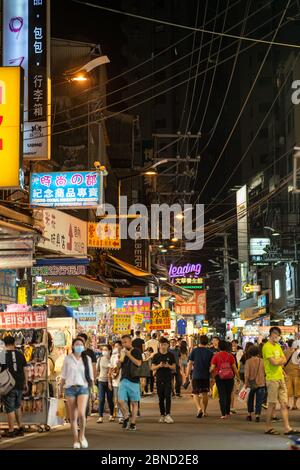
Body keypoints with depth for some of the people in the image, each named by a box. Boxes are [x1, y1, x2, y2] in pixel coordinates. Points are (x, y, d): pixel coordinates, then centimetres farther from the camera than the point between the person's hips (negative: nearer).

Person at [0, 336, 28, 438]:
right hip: (19, 385, 5)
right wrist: (26, 383, 16)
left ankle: (11, 431, 6)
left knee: (10, 409, 2)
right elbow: (25, 370, 7)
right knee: (17, 407, 20)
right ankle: (20, 428, 20)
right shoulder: (20, 354, 5)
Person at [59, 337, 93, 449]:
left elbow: (90, 375, 9)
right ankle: (76, 440, 12)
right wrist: (60, 390, 9)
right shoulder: (67, 359, 4)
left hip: (83, 388, 0)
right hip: (70, 388, 1)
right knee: (73, 416, 2)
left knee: (81, 413, -17)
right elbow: (63, 375, 9)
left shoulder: (87, 359, 6)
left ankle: (82, 435, 5)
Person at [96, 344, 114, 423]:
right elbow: (97, 369, 17)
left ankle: (111, 415, 22)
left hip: (109, 381, -2)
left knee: (110, 399, 6)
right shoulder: (100, 359, 6)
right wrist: (98, 376, 6)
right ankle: (100, 417, -3)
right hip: (101, 381, 2)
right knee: (101, 399, -2)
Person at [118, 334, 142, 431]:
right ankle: (126, 418, 14)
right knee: (121, 401, -7)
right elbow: (119, 365, 17)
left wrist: (129, 355, -14)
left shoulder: (136, 351, 0)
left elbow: (138, 363, -14)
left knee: (134, 402, 2)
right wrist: (121, 357, -1)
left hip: (133, 380, -4)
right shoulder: (123, 352, 15)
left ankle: (133, 423, 8)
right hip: (123, 380, 4)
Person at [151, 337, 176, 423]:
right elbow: (153, 368, 3)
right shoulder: (156, 356, 5)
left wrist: (168, 366, -15)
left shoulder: (171, 355, 4)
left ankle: (168, 415, -15)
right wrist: (159, 366, -15)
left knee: (168, 396, -11)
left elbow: (174, 367, 5)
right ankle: (162, 415, 14)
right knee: (161, 398, 6)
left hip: (168, 379, -1)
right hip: (159, 379, 1)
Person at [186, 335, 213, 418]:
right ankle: (204, 411, 20)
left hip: (196, 375, -1)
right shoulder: (210, 352, -2)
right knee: (205, 393, 14)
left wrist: (187, 376, 4)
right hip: (206, 376, 1)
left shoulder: (194, 351, -2)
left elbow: (190, 364, -1)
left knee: (195, 393, 5)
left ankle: (199, 408, -18)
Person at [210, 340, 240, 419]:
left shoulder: (216, 356, -4)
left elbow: (212, 368, -8)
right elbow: (234, 368, 1)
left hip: (219, 377, -2)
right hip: (229, 377, 2)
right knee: (228, 395, 15)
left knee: (222, 395, 0)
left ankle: (224, 413, -10)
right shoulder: (230, 356, 0)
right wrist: (238, 377, 10)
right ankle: (227, 412, 24)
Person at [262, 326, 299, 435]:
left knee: (284, 404, 4)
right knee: (272, 404, -2)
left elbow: (284, 360, 12)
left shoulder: (278, 346, 17)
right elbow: (274, 362, -18)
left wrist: (278, 361, -7)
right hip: (272, 378, -8)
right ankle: (268, 427, 8)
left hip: (280, 377, 8)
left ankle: (287, 428, 5)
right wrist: (281, 360, 1)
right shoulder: (267, 347, -10)